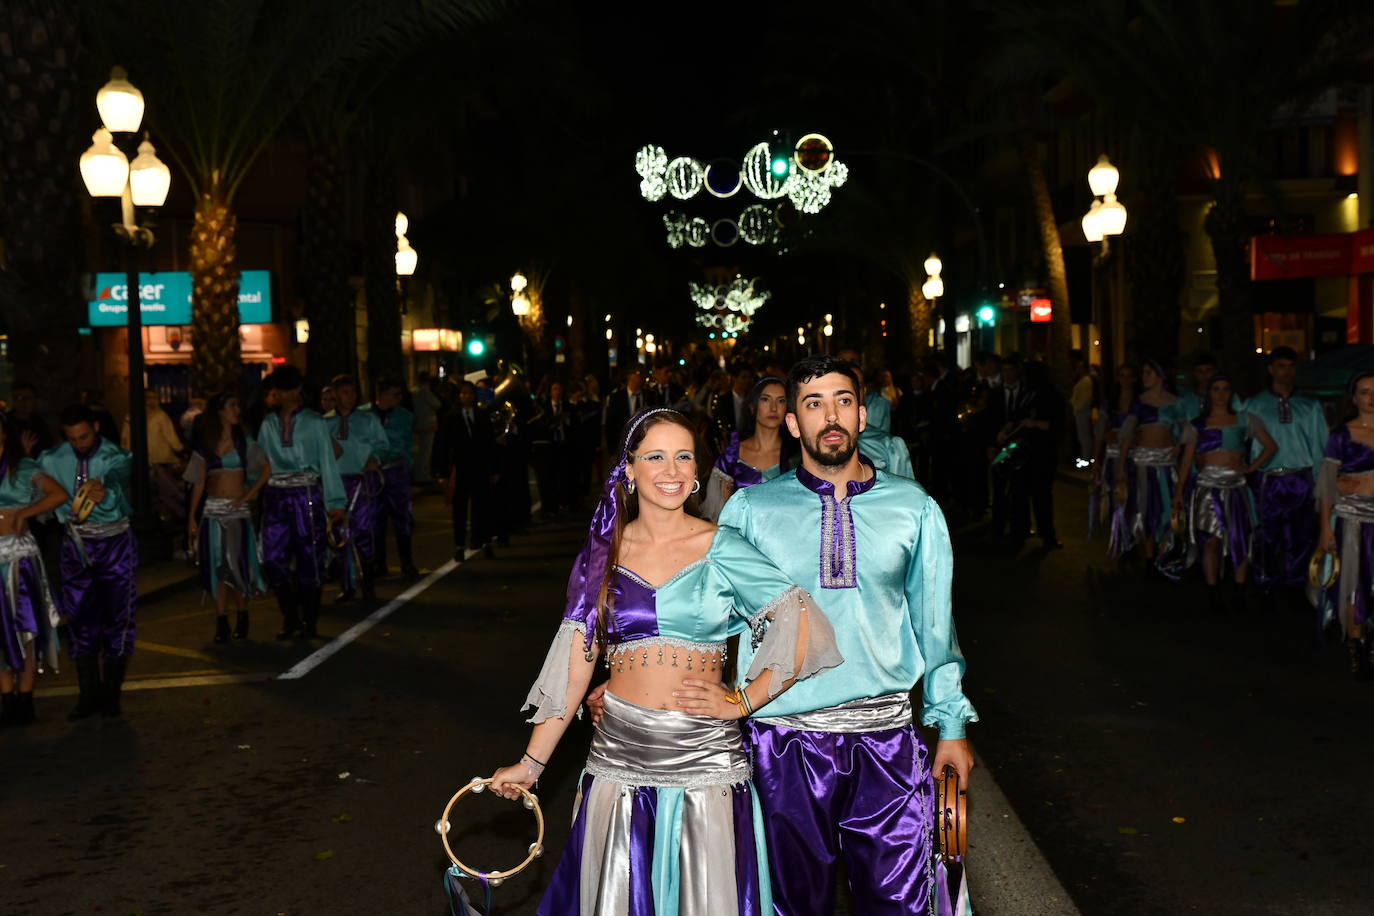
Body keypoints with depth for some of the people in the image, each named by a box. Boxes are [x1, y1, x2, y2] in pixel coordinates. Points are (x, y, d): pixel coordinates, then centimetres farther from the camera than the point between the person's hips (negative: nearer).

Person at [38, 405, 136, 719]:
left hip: (115, 543, -3)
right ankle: (89, 695, 14)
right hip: (76, 543, 3)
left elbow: (118, 485, -35)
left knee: (117, 620, 1)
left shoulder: (116, 458, -14)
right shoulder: (52, 460, -4)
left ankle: (111, 695, 11)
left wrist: (105, 495, -56)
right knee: (81, 621, 5)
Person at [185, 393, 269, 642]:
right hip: (213, 511, 1)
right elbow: (198, 482, 6)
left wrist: (249, 494, -8)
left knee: (239, 563, -2)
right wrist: (191, 517, 2)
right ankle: (221, 622, 4)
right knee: (216, 566, 0)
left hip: (238, 511, -1)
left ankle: (242, 618, 11)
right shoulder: (204, 445, 6)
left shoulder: (244, 442, 4)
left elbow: (266, 468, 2)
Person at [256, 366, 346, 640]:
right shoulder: (268, 424, 10)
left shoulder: (313, 422, 0)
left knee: (310, 559, 2)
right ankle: (289, 618, 15)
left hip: (307, 495, -3)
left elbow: (328, 462, -2)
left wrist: (335, 503, -7)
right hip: (276, 496, 3)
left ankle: (310, 621, 14)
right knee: (273, 559, 0)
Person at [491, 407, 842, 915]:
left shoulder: (721, 549, -1)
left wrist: (742, 701, -9)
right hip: (618, 756, 2)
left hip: (704, 757, -2)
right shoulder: (603, 553, 5)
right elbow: (574, 662, 6)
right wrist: (531, 763, 5)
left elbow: (805, 626, -6)